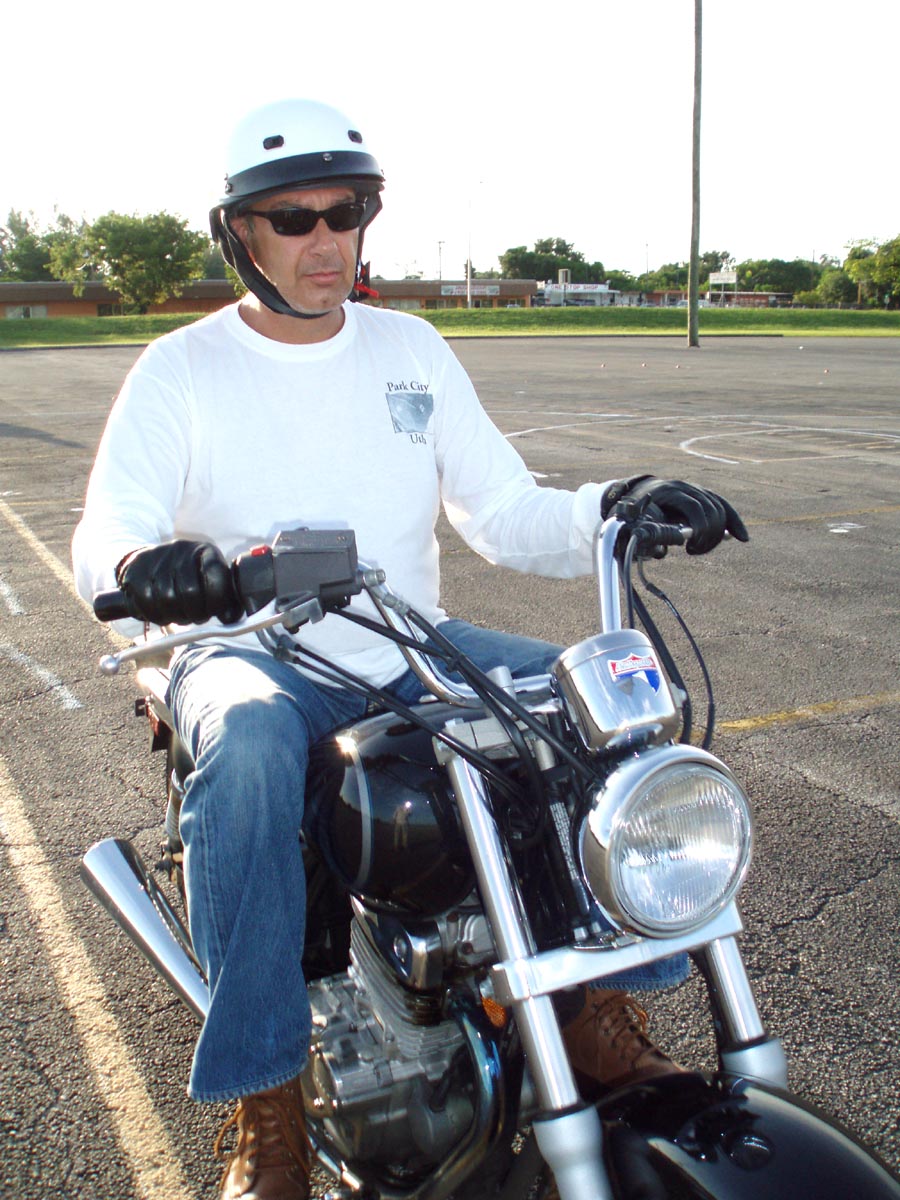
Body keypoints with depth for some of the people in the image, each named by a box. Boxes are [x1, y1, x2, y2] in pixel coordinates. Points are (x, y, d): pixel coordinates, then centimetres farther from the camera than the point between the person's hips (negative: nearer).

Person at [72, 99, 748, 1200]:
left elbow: (505, 514, 3)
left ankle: (598, 1011, -3)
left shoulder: (411, 350, 9)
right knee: (248, 748, -37)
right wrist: (140, 560, -39)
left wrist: (613, 510, -17)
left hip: (411, 653, 4)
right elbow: (105, 528, -13)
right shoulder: (181, 369, -1)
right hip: (255, 658, -3)